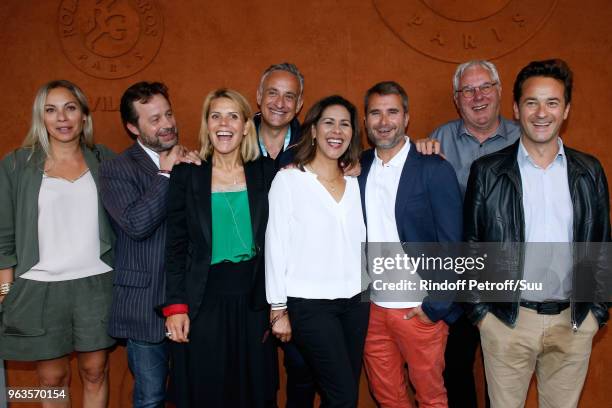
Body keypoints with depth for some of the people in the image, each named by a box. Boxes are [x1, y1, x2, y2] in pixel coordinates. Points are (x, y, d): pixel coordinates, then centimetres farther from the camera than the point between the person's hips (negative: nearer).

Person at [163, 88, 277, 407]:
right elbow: (176, 247, 0)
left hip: (254, 302, 1)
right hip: (204, 303, -1)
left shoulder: (266, 171, 2)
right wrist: (175, 307, -6)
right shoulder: (186, 175, 0)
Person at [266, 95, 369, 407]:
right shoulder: (288, 179, -5)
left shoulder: (354, 184, 10)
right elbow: (276, 245, -6)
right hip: (309, 304, -5)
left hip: (354, 301, 5)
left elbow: (360, 242, 13)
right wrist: (278, 308, -7)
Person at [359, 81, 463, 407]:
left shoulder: (434, 170, -10)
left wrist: (435, 307, -12)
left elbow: (451, 247, -10)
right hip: (371, 308, 4)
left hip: (420, 311, -4)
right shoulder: (359, 167, 4)